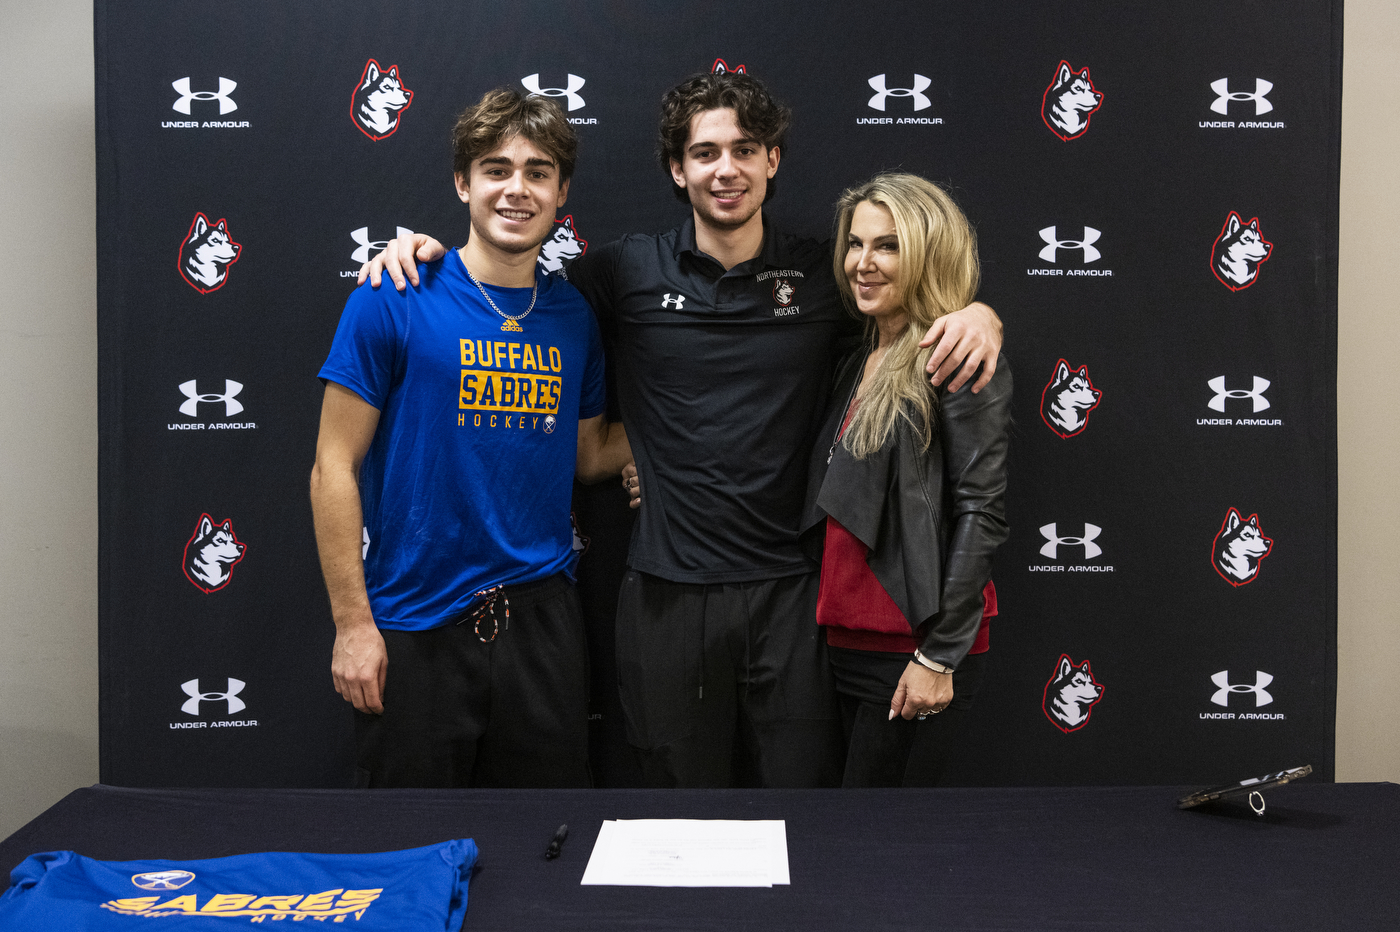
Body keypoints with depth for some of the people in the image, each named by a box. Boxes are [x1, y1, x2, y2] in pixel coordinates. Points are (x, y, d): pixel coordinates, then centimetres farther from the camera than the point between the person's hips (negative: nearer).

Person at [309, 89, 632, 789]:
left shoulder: (572, 315, 6)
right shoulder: (393, 302, -8)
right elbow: (334, 470, -7)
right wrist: (352, 623, -10)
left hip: (542, 620, 4)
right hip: (415, 627, -3)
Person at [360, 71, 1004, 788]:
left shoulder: (822, 274, 3)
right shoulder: (629, 271, 1)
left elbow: (925, 293, 14)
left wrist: (980, 312, -8)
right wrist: (426, 249, -2)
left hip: (791, 592, 0)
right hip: (667, 594, 0)